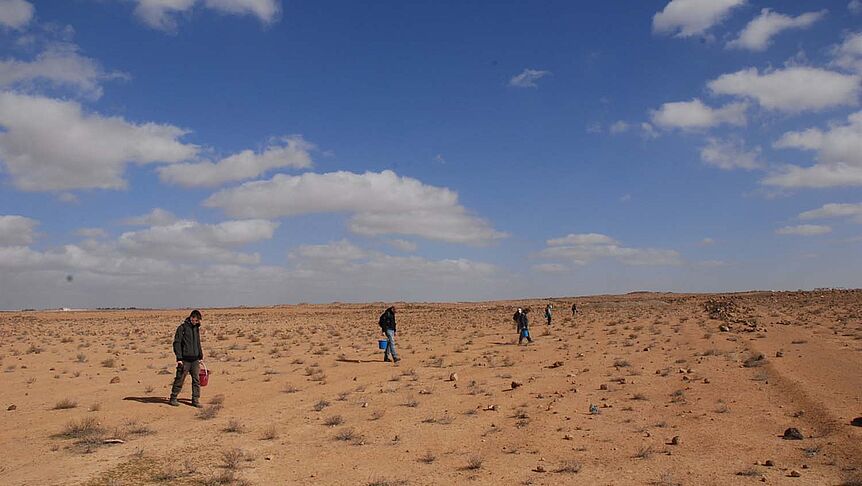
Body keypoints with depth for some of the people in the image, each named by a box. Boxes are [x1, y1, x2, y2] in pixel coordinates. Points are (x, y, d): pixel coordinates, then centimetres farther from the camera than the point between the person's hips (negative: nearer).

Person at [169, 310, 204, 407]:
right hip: (185, 359, -6)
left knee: (196, 380, 3)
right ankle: (173, 398, 16)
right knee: (179, 380, 2)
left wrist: (201, 356, 19)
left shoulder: (196, 328, 13)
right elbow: (176, 343, -10)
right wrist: (179, 358, -15)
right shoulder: (182, 328, -7)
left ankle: (195, 400, 7)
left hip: (195, 359, 6)